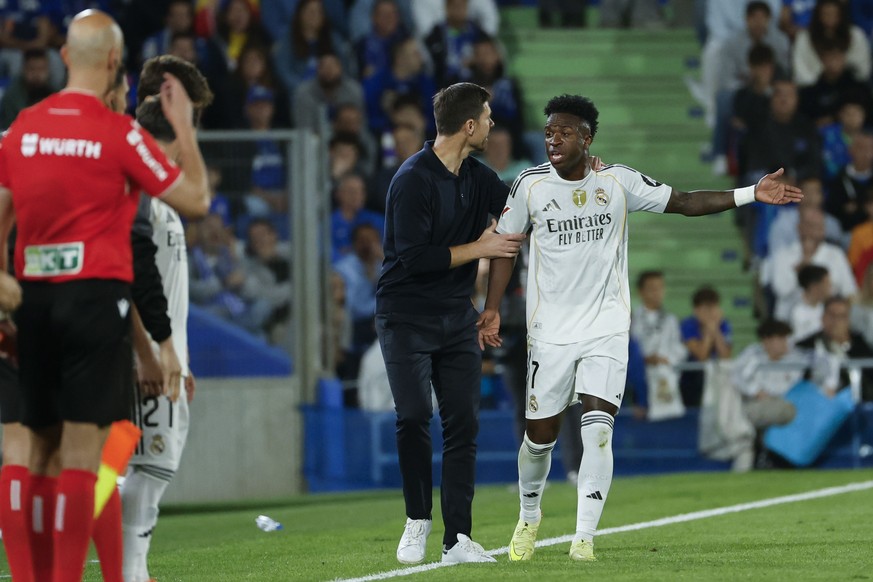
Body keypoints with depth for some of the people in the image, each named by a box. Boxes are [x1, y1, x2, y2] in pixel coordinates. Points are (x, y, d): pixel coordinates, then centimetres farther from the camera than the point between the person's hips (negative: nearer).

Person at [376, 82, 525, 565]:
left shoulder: (478, 178, 8)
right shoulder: (413, 180, -15)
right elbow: (415, 257, -21)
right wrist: (479, 248, -15)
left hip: (457, 318, 6)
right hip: (407, 318, -6)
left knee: (463, 424, -1)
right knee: (414, 417, -13)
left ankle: (457, 539, -1)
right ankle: (417, 521, 6)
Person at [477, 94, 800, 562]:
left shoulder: (618, 182, -3)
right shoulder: (531, 185, -3)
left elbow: (683, 202, 1)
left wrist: (752, 194, -7)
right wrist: (492, 309, -3)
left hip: (606, 330, -1)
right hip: (550, 330, 1)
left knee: (597, 429, -14)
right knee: (540, 434, 6)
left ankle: (584, 538, -10)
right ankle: (528, 516, 33)